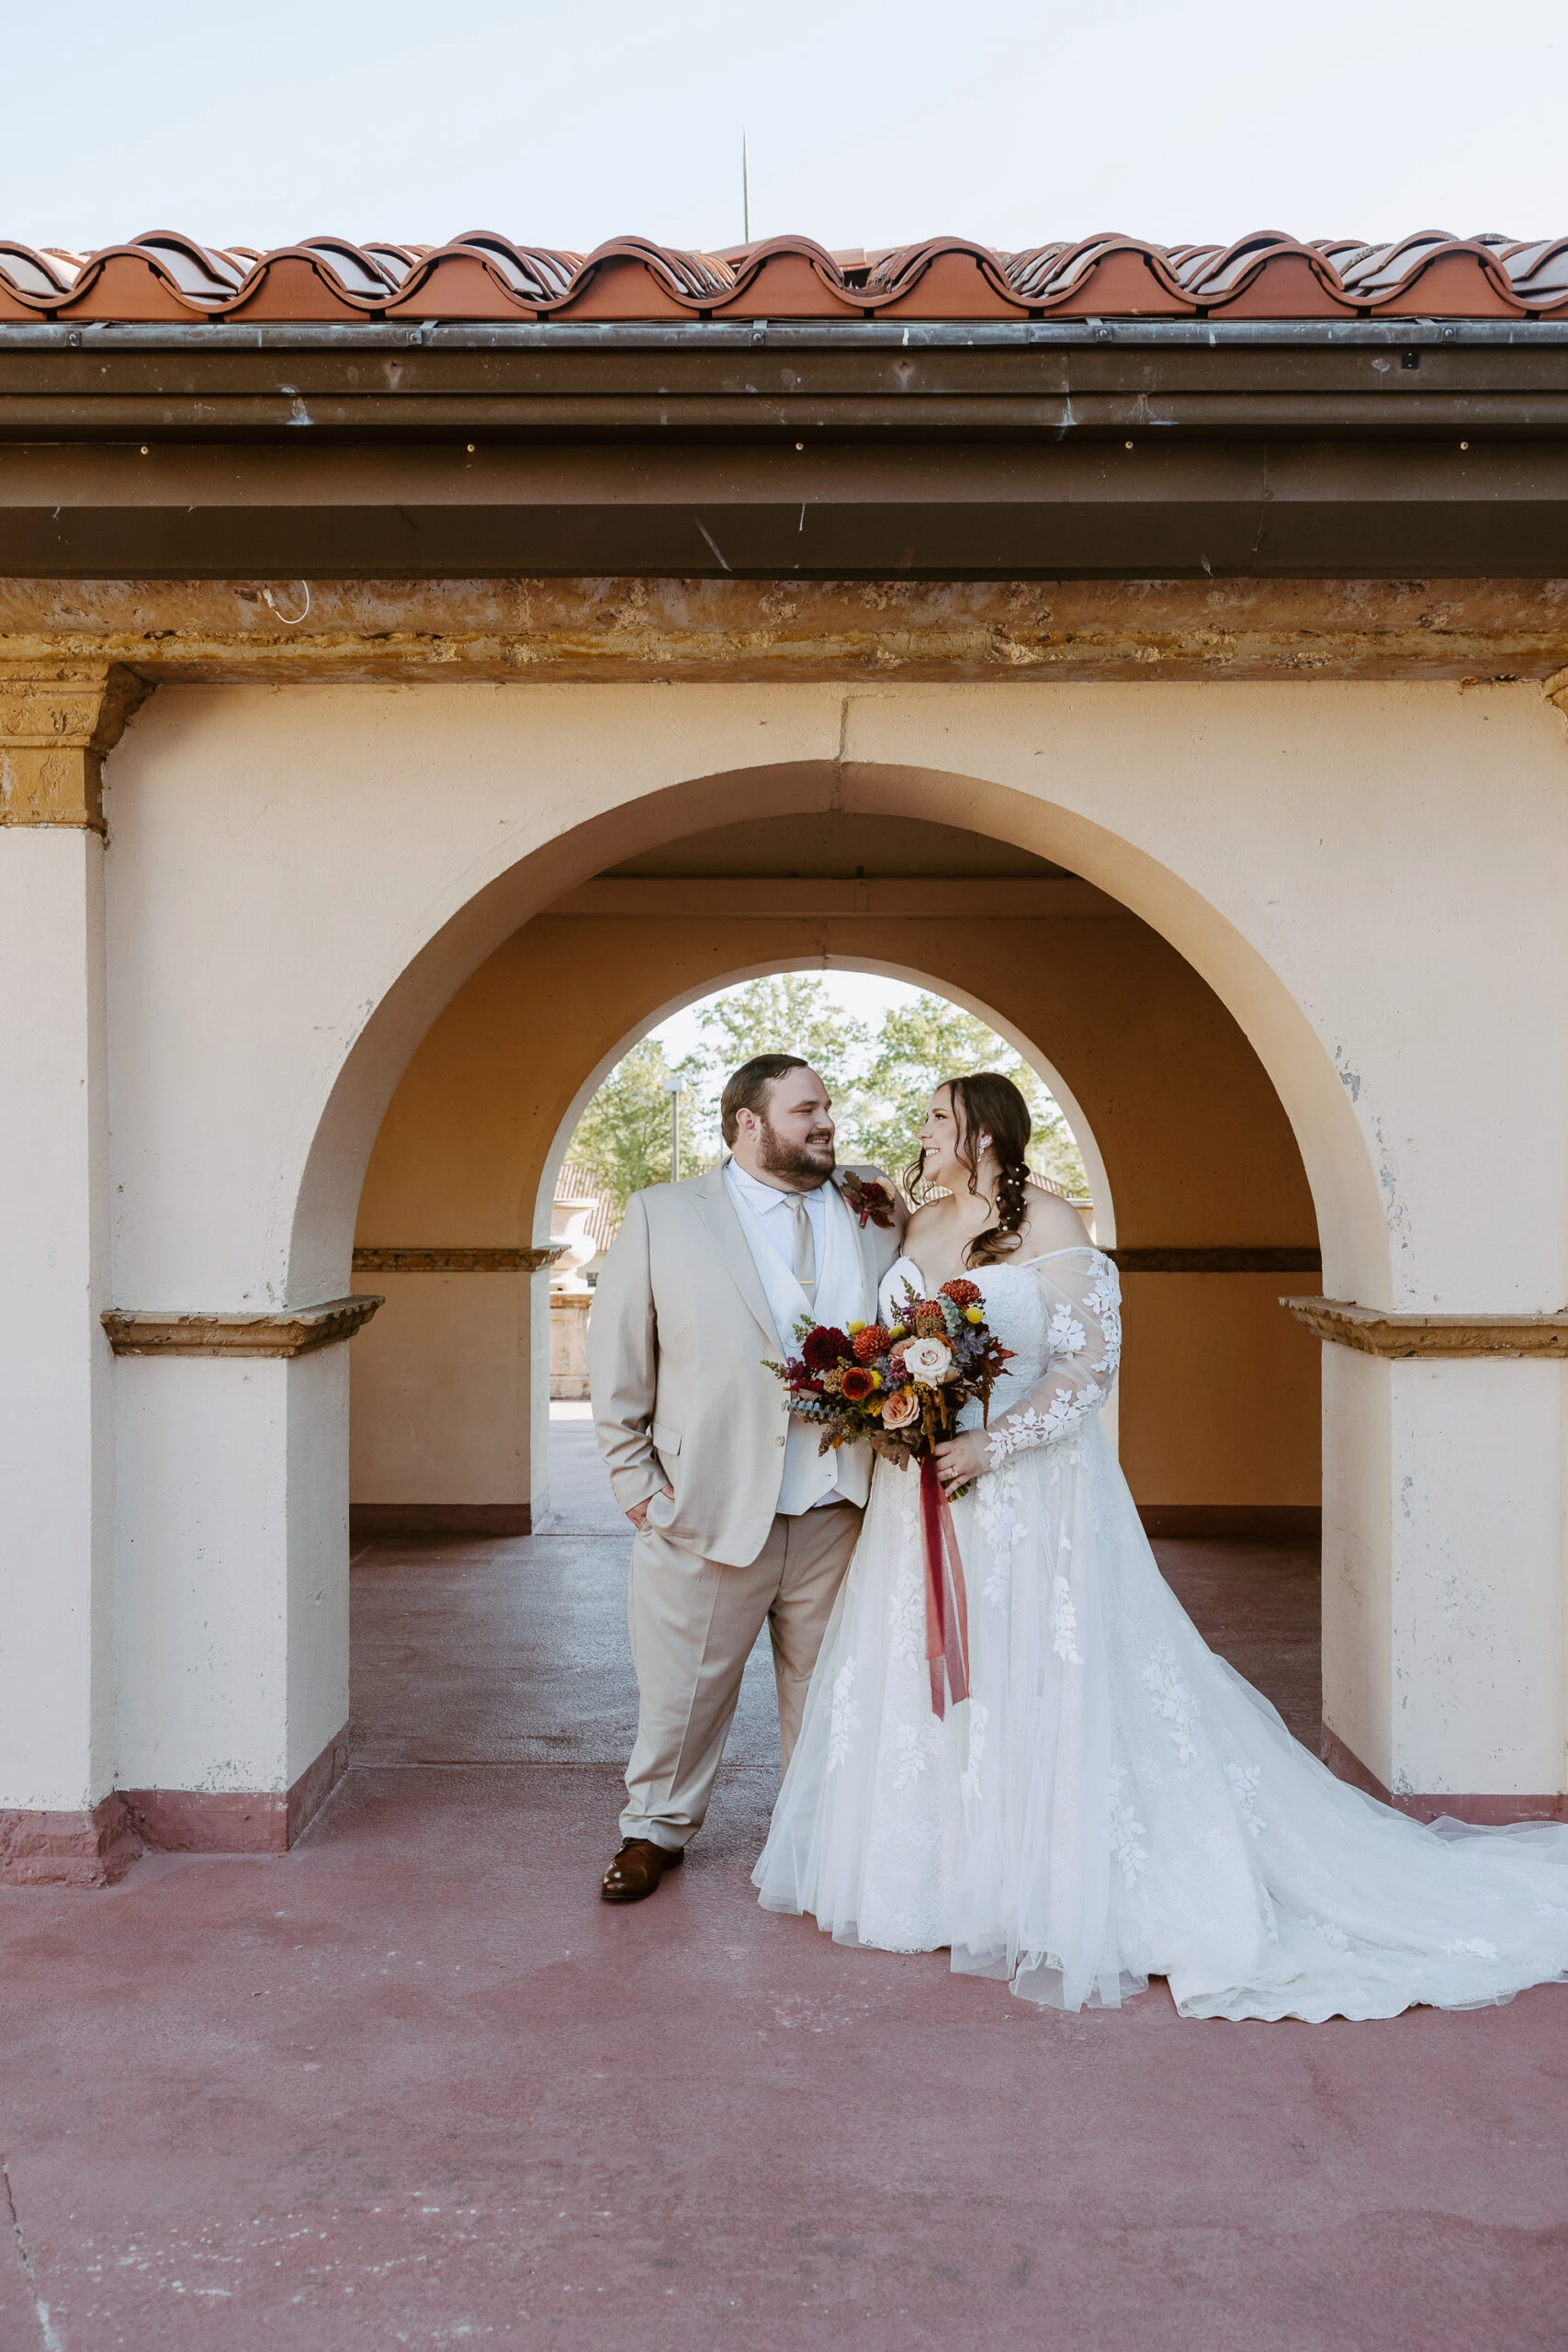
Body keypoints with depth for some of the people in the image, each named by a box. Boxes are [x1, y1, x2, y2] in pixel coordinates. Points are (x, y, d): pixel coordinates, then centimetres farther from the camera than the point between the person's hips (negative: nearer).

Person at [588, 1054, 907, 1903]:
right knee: (682, 1687, 13)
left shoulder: (877, 1217, 5)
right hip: (707, 1508, -2)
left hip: (838, 1515, 2)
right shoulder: (661, 1214, -1)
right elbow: (617, 1355, 1)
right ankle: (657, 1827, 35)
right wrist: (633, 1473, -2)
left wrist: (906, 1228, 1)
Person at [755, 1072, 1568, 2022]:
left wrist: (991, 1446, -22)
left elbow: (1092, 1360, -16)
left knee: (1037, 1682, -1)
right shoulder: (923, 1226, 11)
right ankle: (946, 1872, 28)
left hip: (1028, 1496, -7)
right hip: (925, 1494, 7)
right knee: (927, 1679, 12)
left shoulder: (1051, 1226, -10)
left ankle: (1054, 1892, 14)